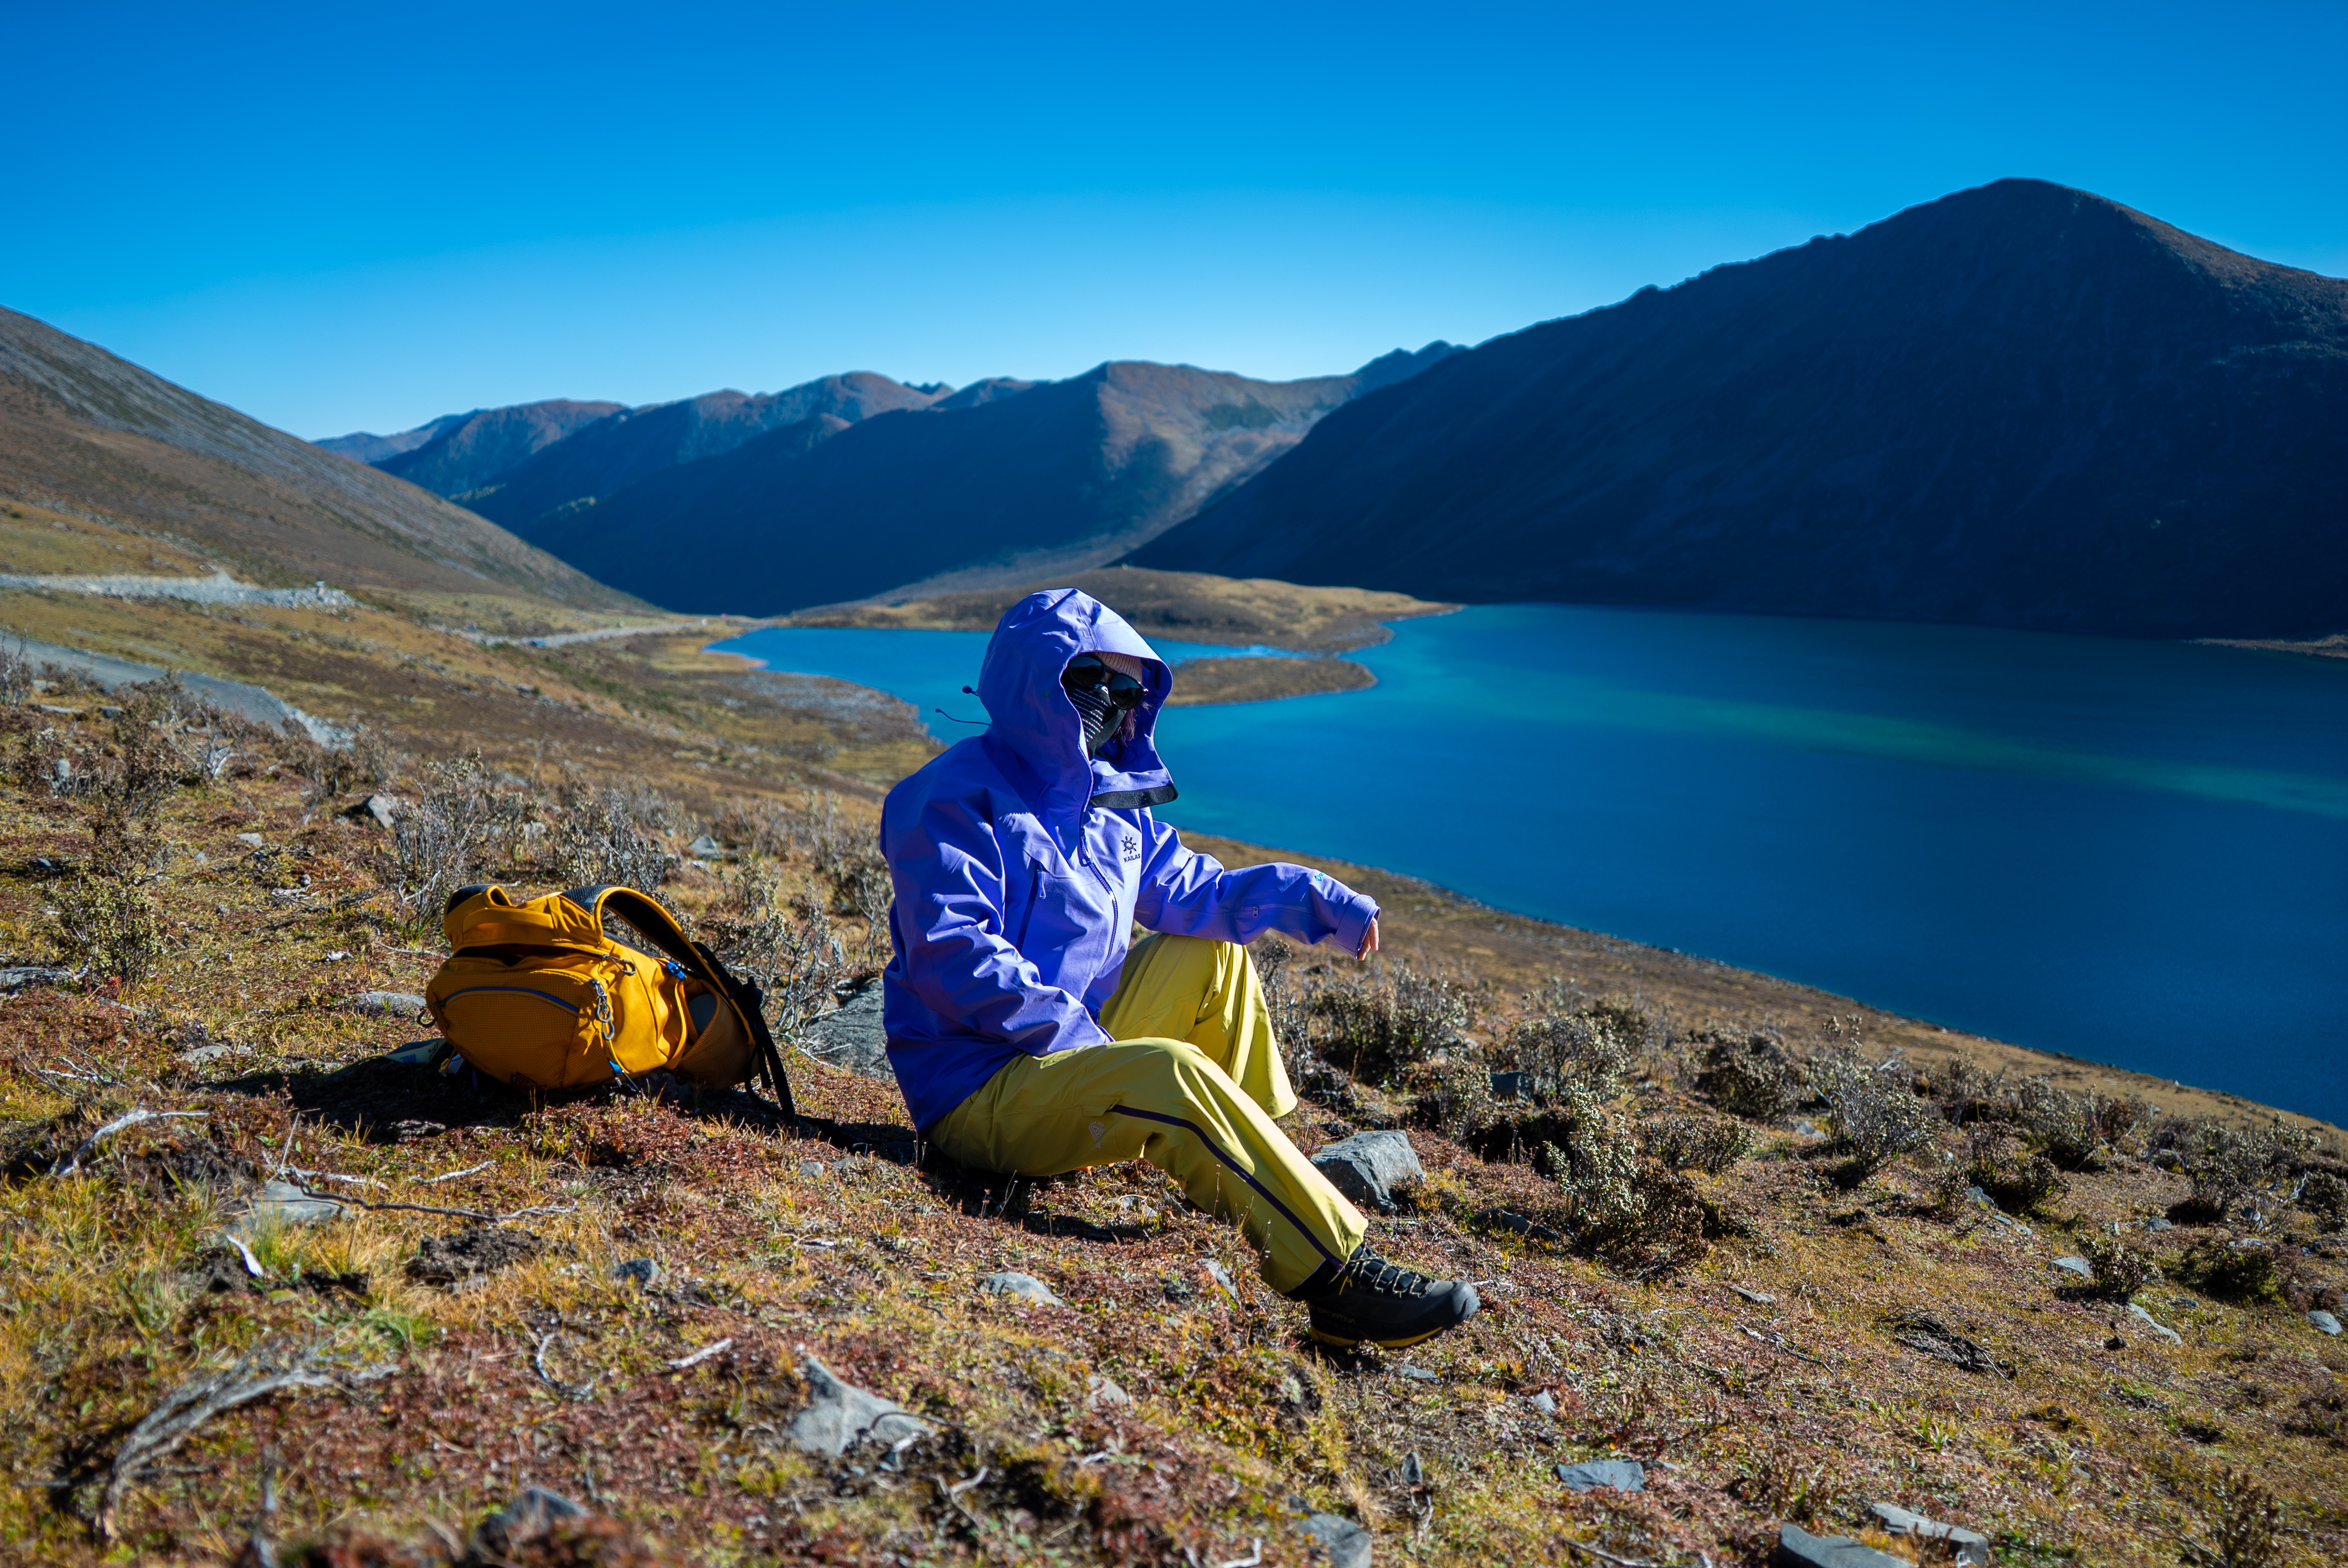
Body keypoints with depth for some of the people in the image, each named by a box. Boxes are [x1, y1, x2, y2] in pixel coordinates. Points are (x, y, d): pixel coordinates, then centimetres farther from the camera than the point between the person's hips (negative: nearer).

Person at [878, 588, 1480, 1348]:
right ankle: (1337, 1277, -31)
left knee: (1215, 955, 17)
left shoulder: (1108, 800, 13)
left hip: (1078, 1048, 10)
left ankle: (1275, 1168, 17)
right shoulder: (960, 797, -14)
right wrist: (1075, 1033, -22)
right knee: (1174, 1074, -33)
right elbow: (951, 956, -23)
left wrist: (1303, 896, 1)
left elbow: (1185, 891, 16)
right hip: (977, 1092, -10)